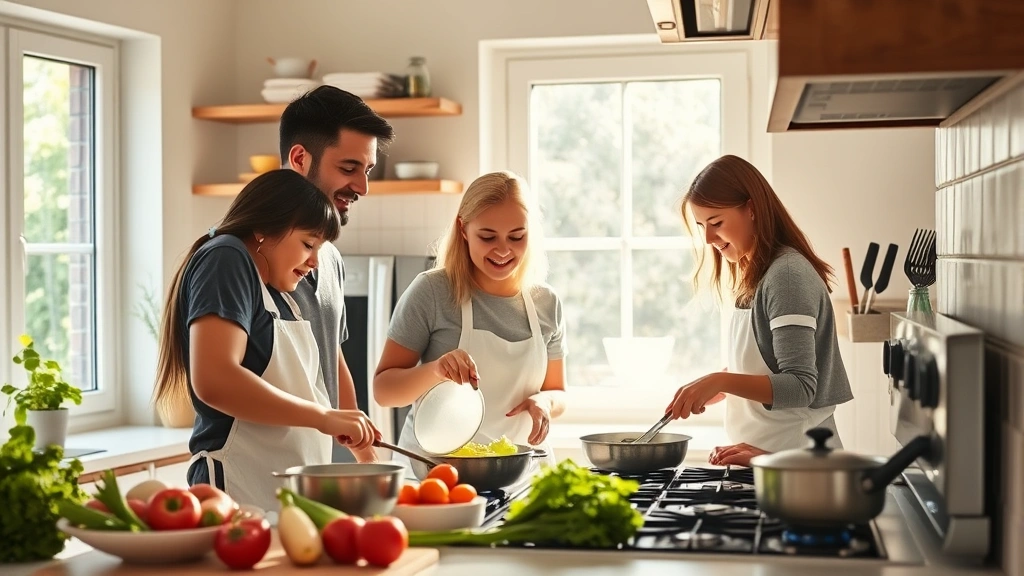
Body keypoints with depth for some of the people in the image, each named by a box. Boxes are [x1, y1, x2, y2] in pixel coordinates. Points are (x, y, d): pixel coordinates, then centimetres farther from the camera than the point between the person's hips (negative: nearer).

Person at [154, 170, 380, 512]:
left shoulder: (277, 294, 20)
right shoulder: (225, 260, -7)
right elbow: (213, 379, -22)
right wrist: (323, 417, -18)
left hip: (286, 493, 9)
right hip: (240, 492, -9)